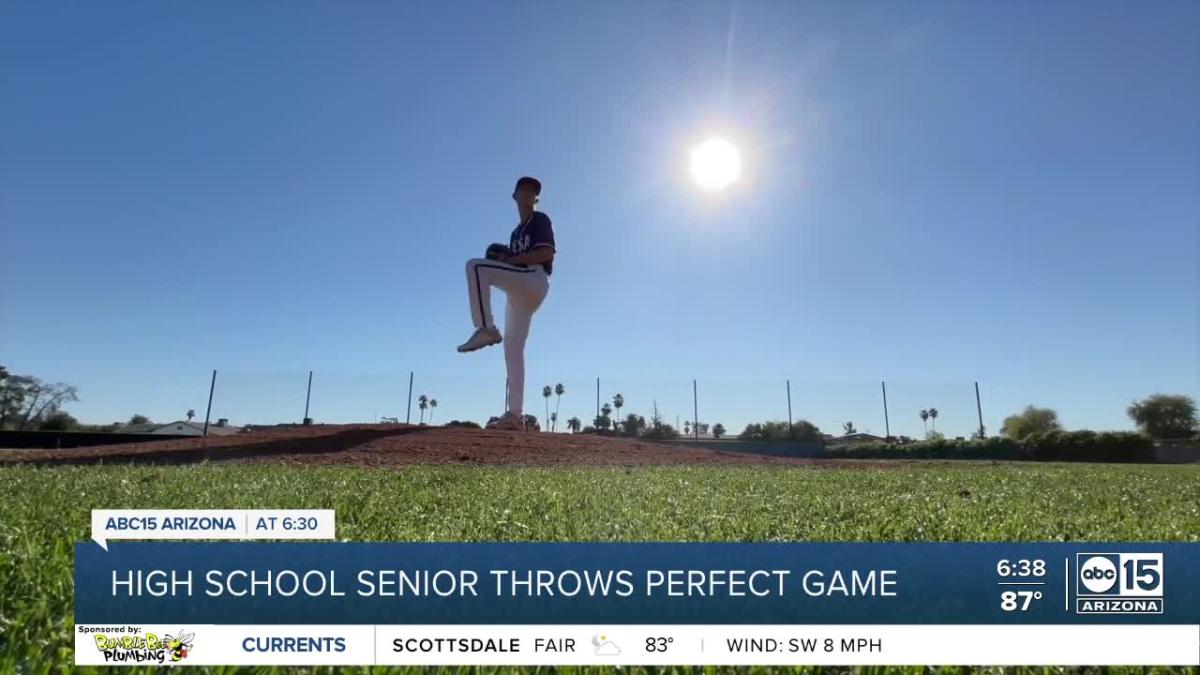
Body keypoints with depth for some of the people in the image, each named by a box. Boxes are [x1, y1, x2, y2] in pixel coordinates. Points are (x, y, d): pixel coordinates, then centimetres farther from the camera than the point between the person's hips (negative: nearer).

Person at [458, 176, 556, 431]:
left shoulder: (540, 219, 7)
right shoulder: (517, 232, 31)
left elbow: (547, 252, -9)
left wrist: (511, 259, -9)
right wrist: (504, 259, 8)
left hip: (534, 280, -9)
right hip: (520, 293, 9)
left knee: (475, 266, -22)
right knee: (513, 350, 1)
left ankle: (486, 329, -26)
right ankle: (515, 415, -1)